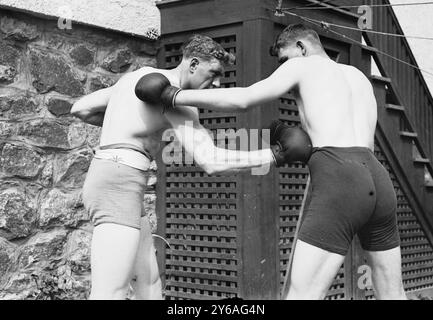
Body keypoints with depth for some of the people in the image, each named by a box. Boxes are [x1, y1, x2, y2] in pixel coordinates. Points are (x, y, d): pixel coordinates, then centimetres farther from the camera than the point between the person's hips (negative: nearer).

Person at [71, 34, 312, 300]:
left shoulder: (139, 77, 19)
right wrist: (274, 157, -8)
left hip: (108, 184, 10)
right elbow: (211, 161, -17)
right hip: (118, 189, -10)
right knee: (110, 294, -17)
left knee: (150, 281, 16)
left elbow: (80, 109, 21)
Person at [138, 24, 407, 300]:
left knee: (302, 296, -11)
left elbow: (242, 99, 2)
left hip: (338, 186, -7)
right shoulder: (361, 77, 33)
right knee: (392, 295, 20)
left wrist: (175, 97, 9)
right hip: (379, 183, 7)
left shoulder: (301, 64, 14)